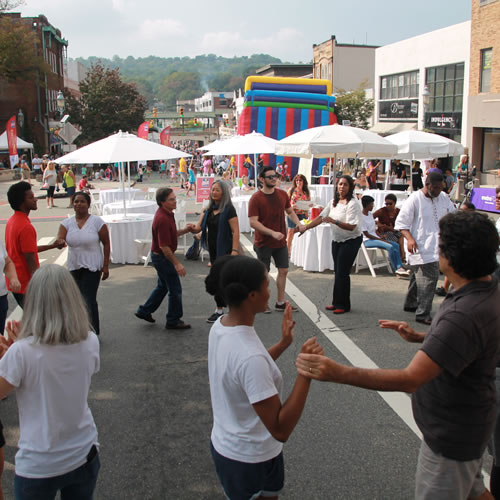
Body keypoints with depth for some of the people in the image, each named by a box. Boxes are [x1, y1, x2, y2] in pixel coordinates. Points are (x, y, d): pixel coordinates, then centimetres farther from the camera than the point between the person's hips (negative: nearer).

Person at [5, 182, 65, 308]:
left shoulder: (12, 221, 8)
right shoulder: (26, 227, -23)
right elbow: (30, 259, -22)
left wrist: (52, 246, 19)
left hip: (15, 282, 9)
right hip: (26, 284, -9)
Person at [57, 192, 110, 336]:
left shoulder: (96, 221, -6)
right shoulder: (67, 223, 3)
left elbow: (106, 244, -3)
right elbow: (60, 239, -11)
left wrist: (105, 266, -6)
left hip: (92, 267, -4)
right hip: (73, 267, 4)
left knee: (89, 299, -11)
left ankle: (93, 333, 0)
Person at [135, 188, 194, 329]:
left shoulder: (167, 214, 5)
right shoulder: (163, 219, -27)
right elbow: (164, 246, -27)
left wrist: (185, 230, 2)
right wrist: (177, 264, -24)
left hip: (159, 256, 10)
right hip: (163, 257, -10)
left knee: (163, 286, 24)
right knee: (175, 290, 2)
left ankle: (144, 311, 34)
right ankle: (173, 321, 15)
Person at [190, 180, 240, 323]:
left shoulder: (228, 209, -12)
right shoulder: (208, 209, 9)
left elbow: (235, 231, -16)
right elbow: (199, 227, 6)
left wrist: (235, 251, -22)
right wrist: (192, 228, -17)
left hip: (224, 249, -7)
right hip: (213, 249, 7)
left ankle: (219, 310, 4)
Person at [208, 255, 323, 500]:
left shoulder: (220, 326, -8)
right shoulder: (250, 356, -36)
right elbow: (280, 430, -31)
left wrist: (283, 344, 5)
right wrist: (306, 372, -34)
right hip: (249, 459, -8)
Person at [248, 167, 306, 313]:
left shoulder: (282, 194, 2)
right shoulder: (256, 198, -14)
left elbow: (290, 211, 15)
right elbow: (253, 222, -20)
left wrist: (298, 223, -5)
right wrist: (272, 233, -27)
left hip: (281, 241, 5)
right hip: (264, 243, -5)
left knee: (283, 270, 9)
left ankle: (280, 303, 23)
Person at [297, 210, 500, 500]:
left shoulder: (465, 314, -37)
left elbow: (410, 379, -40)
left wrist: (338, 373, -43)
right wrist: (421, 338, 1)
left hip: (452, 434, -9)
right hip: (466, 421, 9)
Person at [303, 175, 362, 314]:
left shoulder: (353, 203, -17)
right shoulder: (334, 202, 7)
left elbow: (351, 227, -24)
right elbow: (321, 217, 6)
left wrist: (334, 221, -37)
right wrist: (305, 227, -4)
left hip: (351, 241, -7)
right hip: (337, 240, 7)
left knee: (342, 273, -6)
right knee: (337, 272, 11)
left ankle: (343, 305, 6)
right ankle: (337, 302, 21)